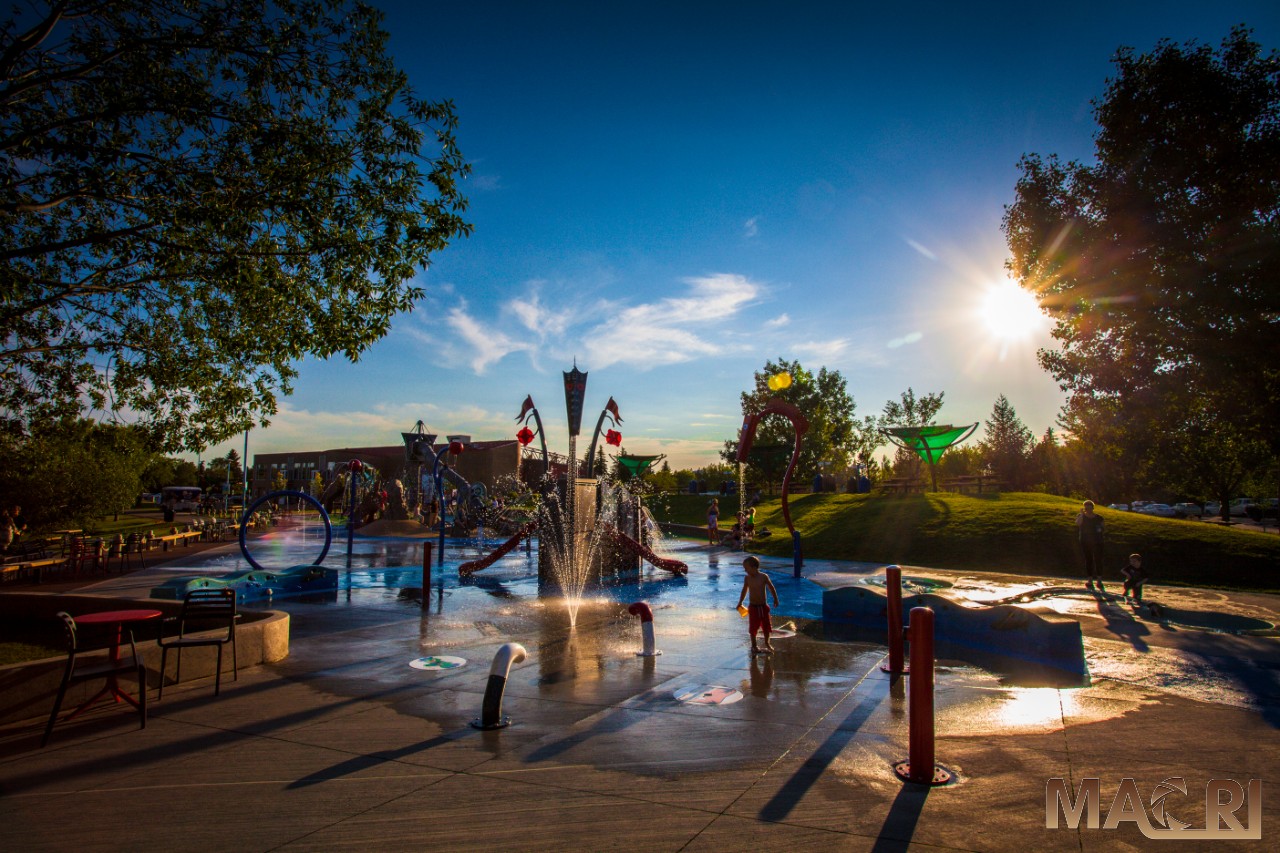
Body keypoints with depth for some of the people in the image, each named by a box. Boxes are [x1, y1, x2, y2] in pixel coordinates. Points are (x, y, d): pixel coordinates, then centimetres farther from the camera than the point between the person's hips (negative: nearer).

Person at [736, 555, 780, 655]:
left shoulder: (763, 577, -11)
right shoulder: (747, 578, -5)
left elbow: (771, 588, 2)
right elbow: (744, 590, 9)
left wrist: (775, 599, 5)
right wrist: (740, 602, 14)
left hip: (763, 606, 0)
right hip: (753, 607, 1)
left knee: (766, 626, 9)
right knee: (753, 627, 4)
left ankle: (767, 643, 32)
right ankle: (754, 646, 20)